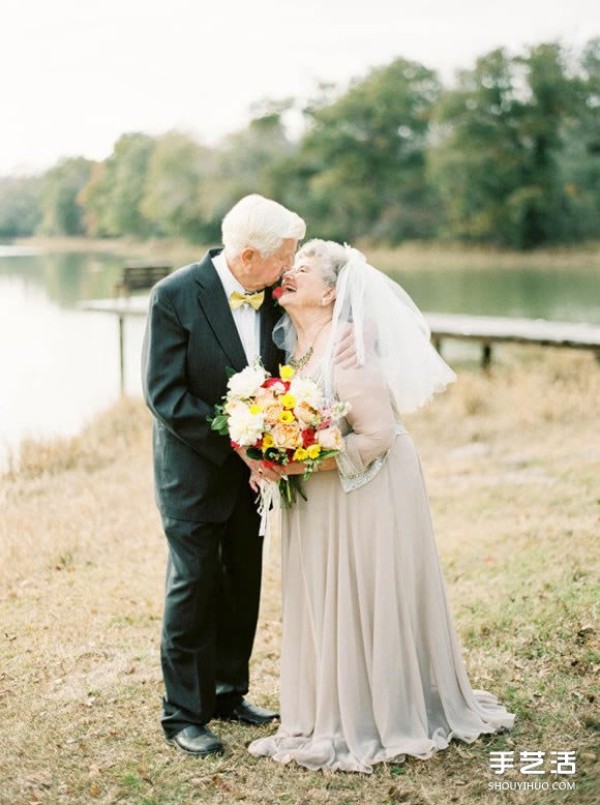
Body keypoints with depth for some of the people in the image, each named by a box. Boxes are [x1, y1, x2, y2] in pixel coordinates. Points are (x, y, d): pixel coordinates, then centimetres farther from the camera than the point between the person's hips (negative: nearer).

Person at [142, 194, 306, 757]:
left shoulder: (273, 293, -3)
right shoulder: (175, 296, -19)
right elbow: (163, 393, -20)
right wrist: (235, 442, -25)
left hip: (252, 464, 6)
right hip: (194, 465, -6)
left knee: (243, 582, 14)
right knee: (194, 583, 0)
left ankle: (227, 692, 30)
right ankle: (184, 713, 13)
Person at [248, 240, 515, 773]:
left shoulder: (345, 348, -22)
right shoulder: (293, 343, 3)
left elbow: (377, 434, -23)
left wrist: (303, 463, -24)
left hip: (368, 493, -8)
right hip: (319, 501, 8)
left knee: (364, 604, 2)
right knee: (324, 605, 14)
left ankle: (384, 720, 20)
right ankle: (335, 716, 29)